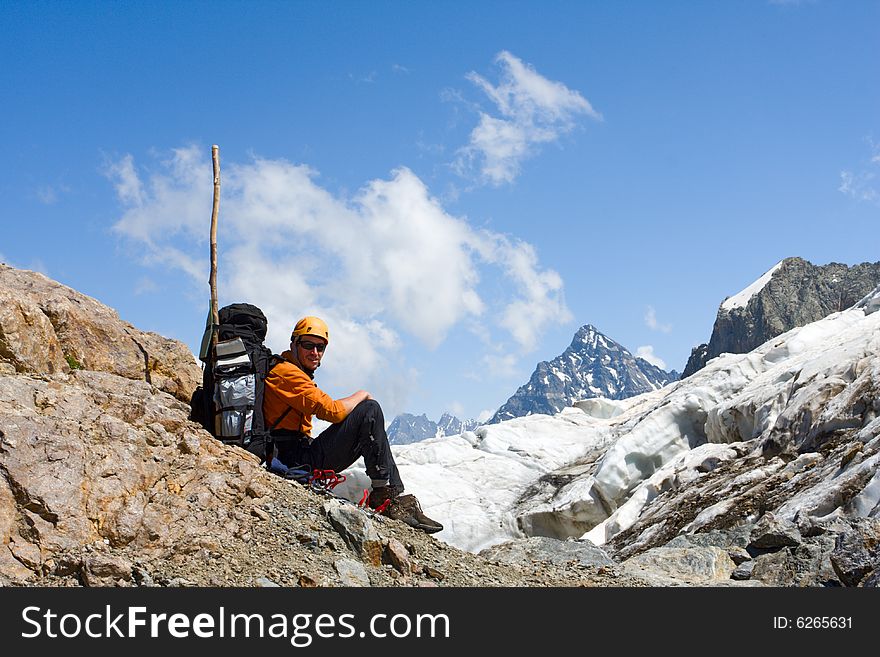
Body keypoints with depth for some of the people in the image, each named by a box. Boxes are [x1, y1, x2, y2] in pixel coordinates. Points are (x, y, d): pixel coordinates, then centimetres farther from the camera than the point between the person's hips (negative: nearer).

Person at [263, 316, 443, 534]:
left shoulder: (295, 373, 23)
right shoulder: (287, 373, -11)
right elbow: (332, 411, -18)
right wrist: (361, 396, -1)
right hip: (299, 461, -11)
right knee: (370, 410, -12)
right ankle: (388, 496, -10)